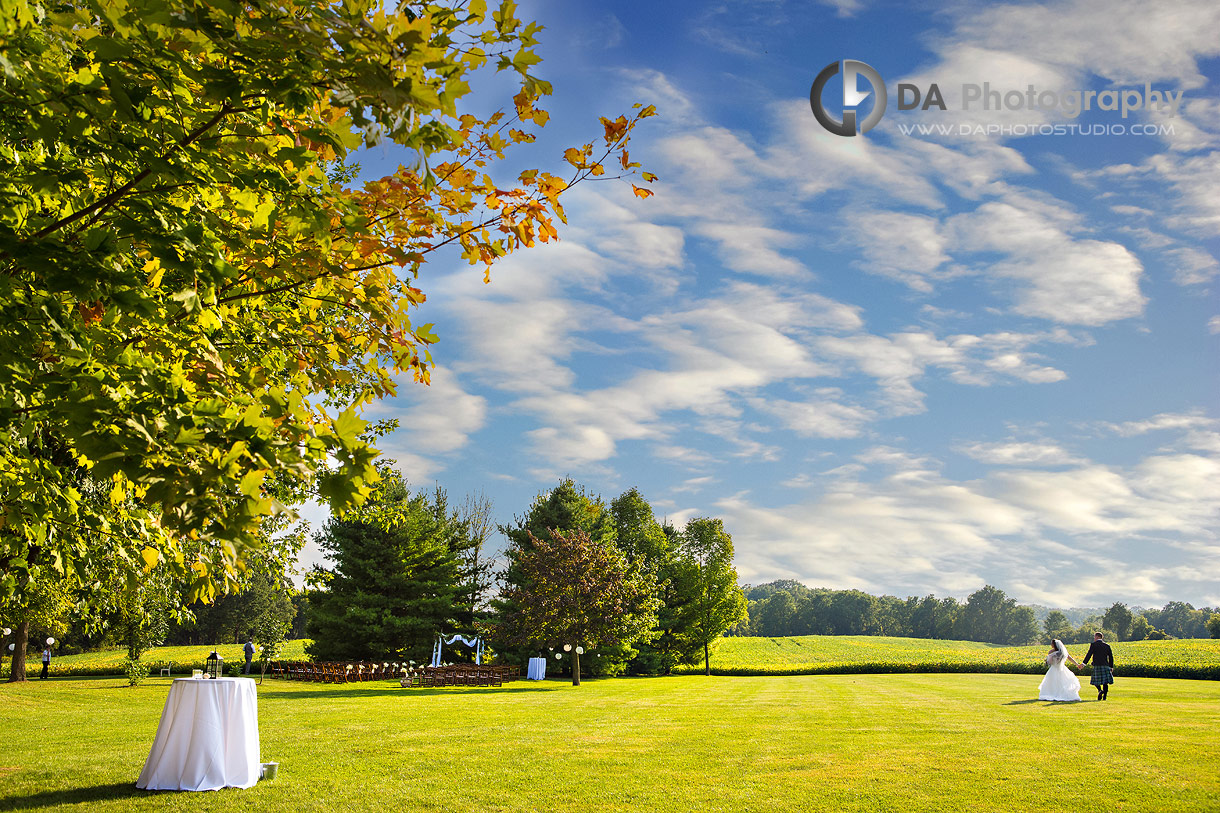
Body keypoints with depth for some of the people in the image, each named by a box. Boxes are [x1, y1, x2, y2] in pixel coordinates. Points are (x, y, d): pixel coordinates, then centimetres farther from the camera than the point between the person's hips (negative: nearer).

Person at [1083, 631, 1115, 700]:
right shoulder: (1107, 645, 10)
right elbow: (1111, 657, 12)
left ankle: (1100, 690, -20)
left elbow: (1089, 654, -7)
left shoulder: (1093, 644, -2)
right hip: (1105, 665, 4)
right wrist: (1111, 667, 19)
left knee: (1096, 680, 6)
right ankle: (1104, 696, 4)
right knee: (1105, 682, 10)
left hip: (1097, 665, -4)